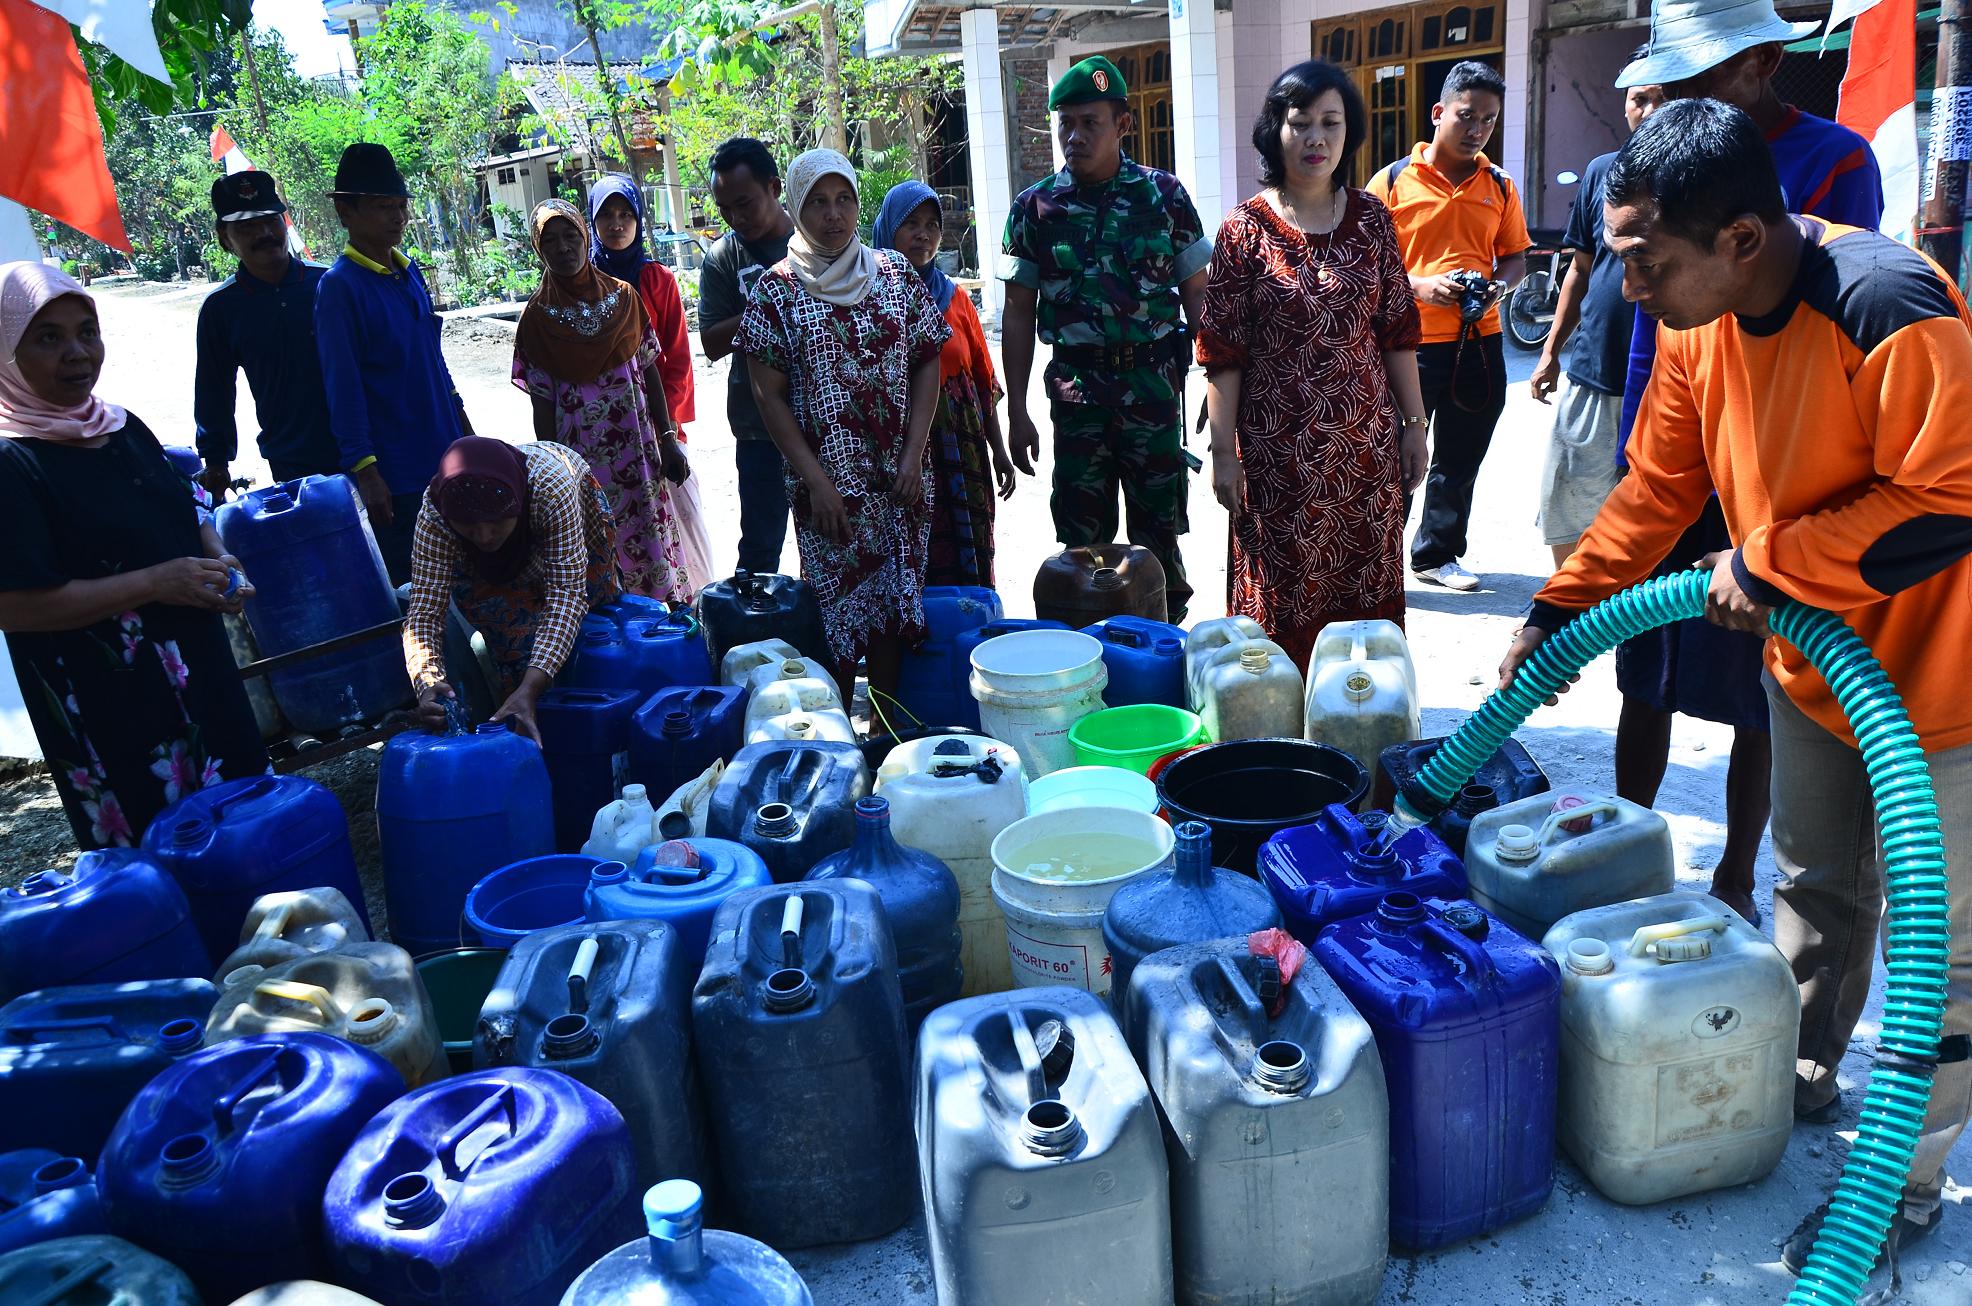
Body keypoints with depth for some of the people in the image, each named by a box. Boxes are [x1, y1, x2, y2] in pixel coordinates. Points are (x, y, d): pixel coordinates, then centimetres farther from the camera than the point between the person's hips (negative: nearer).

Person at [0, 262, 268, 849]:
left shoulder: (124, 428, 8)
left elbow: (184, 512, 21)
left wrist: (220, 562, 0)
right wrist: (153, 583, -20)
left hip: (199, 670, 8)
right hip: (108, 707, -8)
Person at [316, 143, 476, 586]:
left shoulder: (410, 271, 9)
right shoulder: (339, 286, -12)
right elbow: (343, 386, -14)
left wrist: (460, 420, 20)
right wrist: (364, 470, -17)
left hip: (445, 450, 7)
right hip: (397, 470, -7)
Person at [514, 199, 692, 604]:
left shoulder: (623, 297, 3)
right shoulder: (538, 316, -2)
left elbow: (649, 372, 6)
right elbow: (543, 404, -1)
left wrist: (668, 440, 2)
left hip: (639, 445, 2)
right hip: (582, 453, -2)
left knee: (654, 534, 6)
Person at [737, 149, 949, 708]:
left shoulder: (895, 273, 5)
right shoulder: (777, 289, -2)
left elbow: (927, 364, 6)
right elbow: (770, 396, -4)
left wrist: (914, 456, -4)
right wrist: (815, 480, -11)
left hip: (898, 476, 3)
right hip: (827, 481, -2)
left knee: (894, 605, 6)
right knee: (840, 608, 1)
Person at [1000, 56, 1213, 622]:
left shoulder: (1164, 194, 1)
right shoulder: (1035, 207, 3)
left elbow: (1196, 295, 4)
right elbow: (1019, 314, 5)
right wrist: (1017, 411, 1)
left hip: (1154, 382, -1)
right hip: (1076, 389, 1)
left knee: (1158, 529, 6)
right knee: (1082, 534, 7)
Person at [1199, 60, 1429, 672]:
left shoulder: (1371, 219, 5)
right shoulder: (1244, 230, -5)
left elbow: (1397, 332, 9)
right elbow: (1221, 352, -5)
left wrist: (1414, 425, 7)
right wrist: (1224, 453, -8)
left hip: (1367, 442, 3)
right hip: (1280, 451, -3)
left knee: (1367, 592, 11)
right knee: (1283, 598, 5)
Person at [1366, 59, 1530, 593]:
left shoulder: (1499, 186, 9)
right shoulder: (1393, 180, -3)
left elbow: (1515, 255, 16)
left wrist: (1500, 285, -6)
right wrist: (1416, 285, -18)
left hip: (1480, 343, 5)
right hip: (1410, 342, -5)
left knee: (1459, 461, 14)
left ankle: (1436, 555, 29)